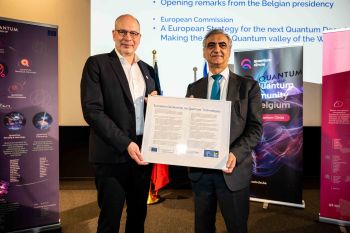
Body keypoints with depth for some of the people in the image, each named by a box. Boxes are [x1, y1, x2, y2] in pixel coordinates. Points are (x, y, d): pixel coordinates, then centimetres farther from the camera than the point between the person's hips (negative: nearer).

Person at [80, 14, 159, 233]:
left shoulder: (147, 69, 13)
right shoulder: (97, 64, -4)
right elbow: (92, 111, -14)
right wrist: (125, 143, -20)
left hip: (143, 152, 5)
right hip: (113, 154, -5)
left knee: (139, 214, 17)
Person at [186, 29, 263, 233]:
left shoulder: (248, 86, 1)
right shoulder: (194, 88, 9)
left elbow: (255, 128, -5)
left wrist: (235, 154, -20)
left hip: (232, 170, -2)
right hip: (200, 170, 3)